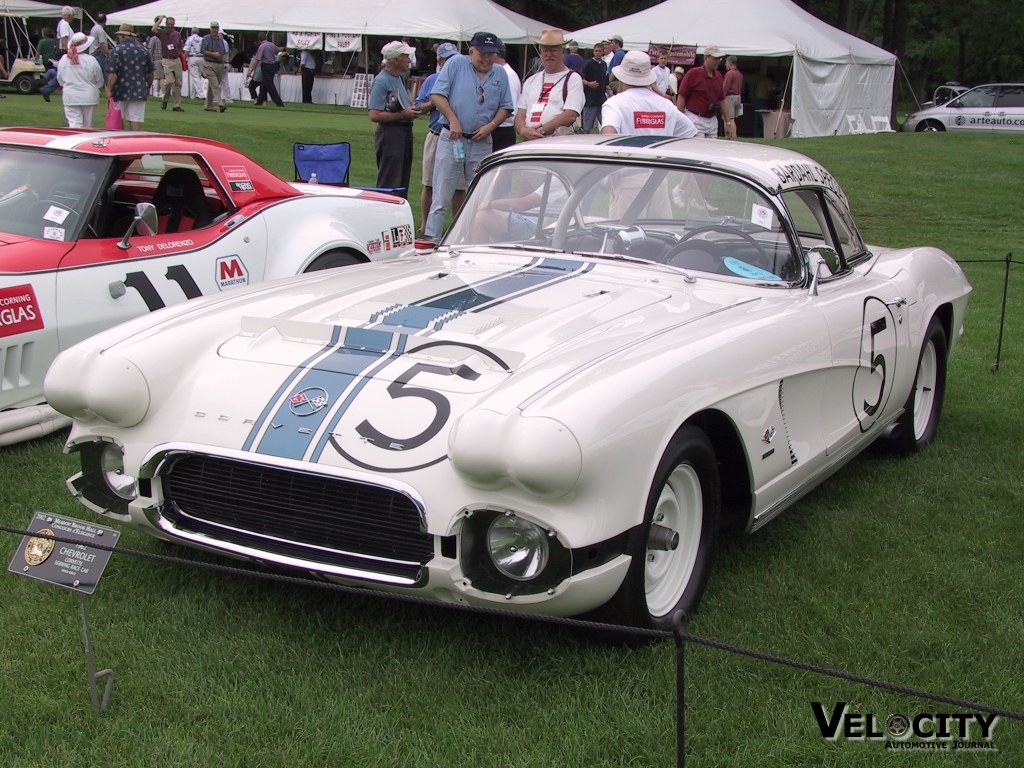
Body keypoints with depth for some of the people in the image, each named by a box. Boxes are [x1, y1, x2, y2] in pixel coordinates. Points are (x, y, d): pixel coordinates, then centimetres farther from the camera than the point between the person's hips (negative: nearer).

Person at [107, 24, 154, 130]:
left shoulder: (117, 50, -7)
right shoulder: (143, 49, 6)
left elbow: (113, 73, -14)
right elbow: (151, 72, 10)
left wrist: (109, 89, -9)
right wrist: (148, 87, 22)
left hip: (121, 91, -3)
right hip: (139, 91, 3)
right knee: (135, 120, 2)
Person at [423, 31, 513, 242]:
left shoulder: (500, 74, 10)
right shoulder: (456, 63, 0)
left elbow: (505, 107, 11)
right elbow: (437, 95, -4)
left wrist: (491, 126, -6)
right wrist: (453, 120, -13)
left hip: (482, 143, 3)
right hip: (452, 138, -3)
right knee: (442, 195, -3)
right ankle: (431, 238, 0)